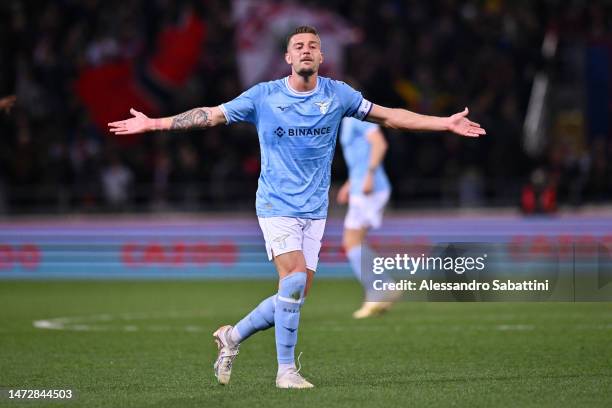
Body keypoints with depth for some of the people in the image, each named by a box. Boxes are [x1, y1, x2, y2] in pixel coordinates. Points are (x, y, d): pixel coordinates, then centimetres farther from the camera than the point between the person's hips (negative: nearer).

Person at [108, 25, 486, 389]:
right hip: (277, 206, -4)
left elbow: (388, 116, 11)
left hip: (314, 211, 4)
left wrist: (446, 123, 8)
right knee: (295, 280, -20)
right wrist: (152, 123, -2)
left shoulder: (337, 94, 3)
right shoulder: (263, 96, -4)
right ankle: (286, 370, -9)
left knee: (295, 297, 1)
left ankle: (233, 336, 24)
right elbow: (210, 115, 2)